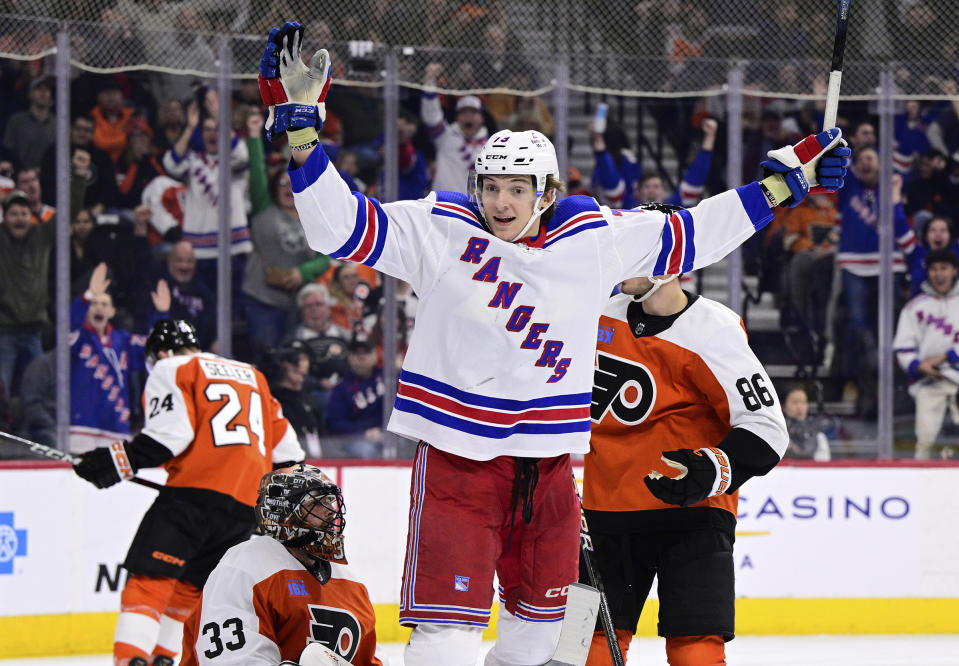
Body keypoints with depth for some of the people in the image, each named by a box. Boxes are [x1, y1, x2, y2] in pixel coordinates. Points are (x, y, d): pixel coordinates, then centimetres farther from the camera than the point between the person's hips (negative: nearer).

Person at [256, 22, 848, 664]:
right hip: (458, 459, -4)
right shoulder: (440, 229, -5)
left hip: (547, 463, 5)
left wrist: (783, 183, 14)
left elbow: (688, 237, 15)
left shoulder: (595, 238, 4)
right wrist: (300, 125, -19)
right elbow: (342, 226, -9)